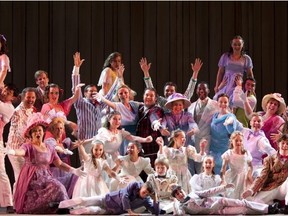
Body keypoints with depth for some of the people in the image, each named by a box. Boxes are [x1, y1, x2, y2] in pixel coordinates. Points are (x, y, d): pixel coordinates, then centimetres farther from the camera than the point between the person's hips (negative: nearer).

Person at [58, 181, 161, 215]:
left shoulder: (146, 201, -11)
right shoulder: (135, 184, -19)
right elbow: (124, 196, -28)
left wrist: (155, 199, -28)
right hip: (107, 199, -2)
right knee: (83, 201, -4)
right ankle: (57, 205, 8)